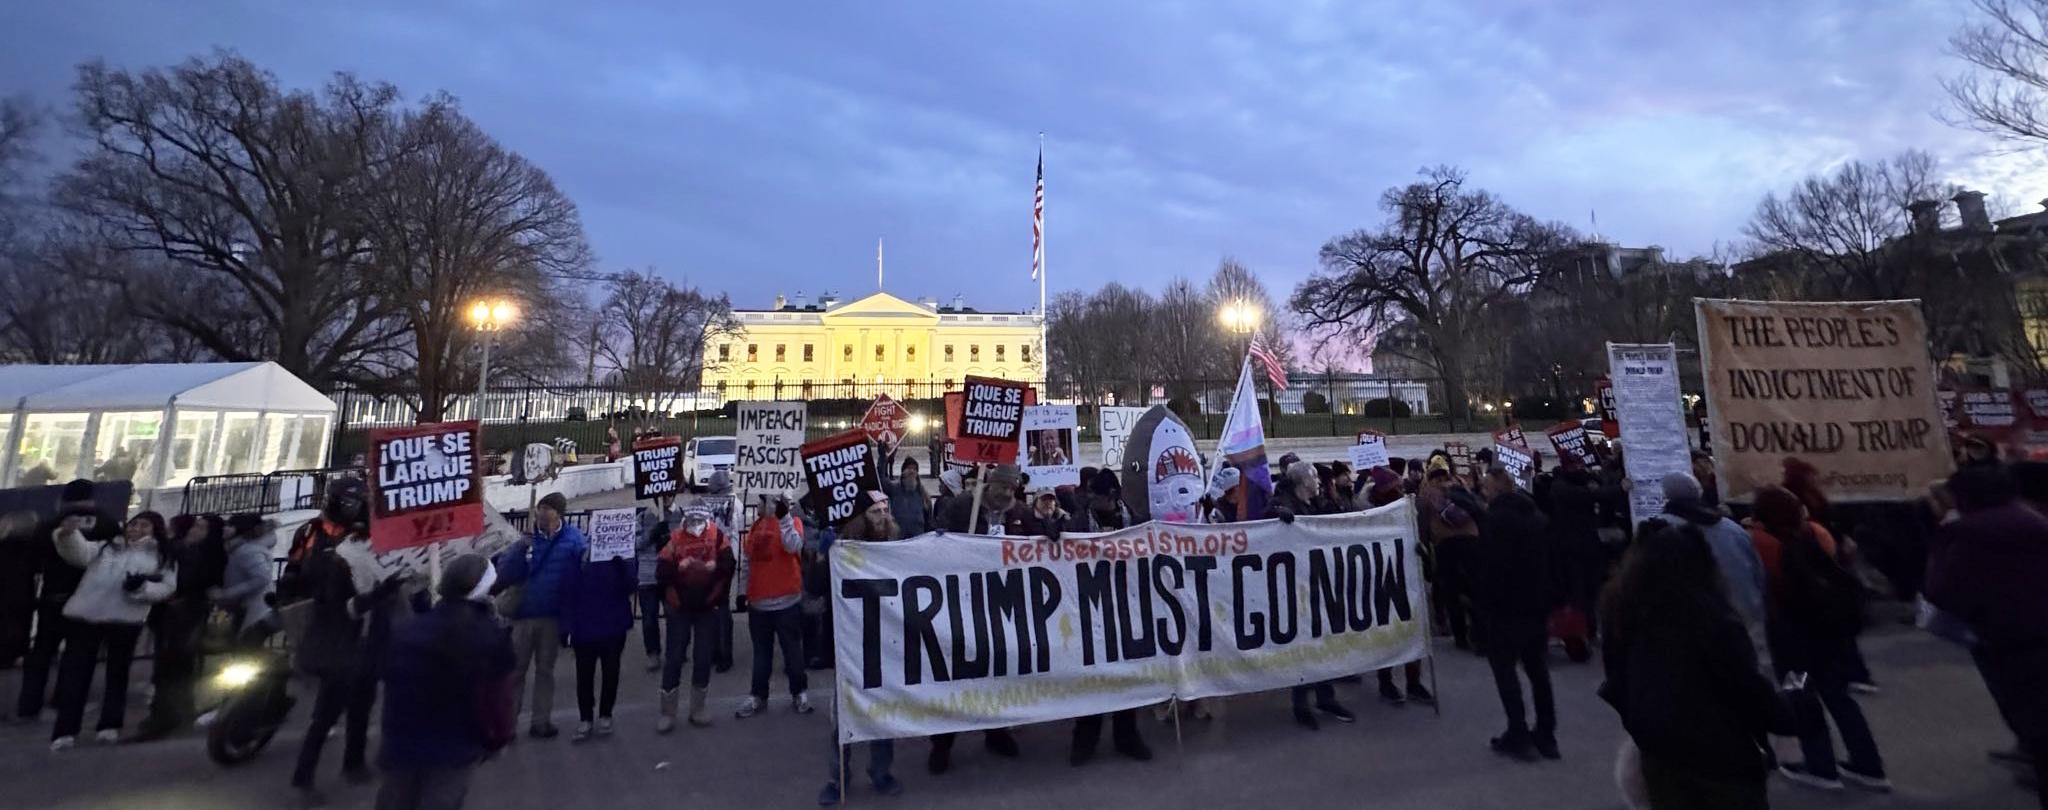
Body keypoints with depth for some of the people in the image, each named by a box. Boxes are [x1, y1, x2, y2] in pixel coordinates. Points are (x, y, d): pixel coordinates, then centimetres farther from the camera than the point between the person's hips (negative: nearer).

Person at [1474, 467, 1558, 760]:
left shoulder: (1497, 518, -17)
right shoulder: (1535, 514, 11)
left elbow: (1487, 564, -21)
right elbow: (1548, 558, 17)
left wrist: (1481, 602, -13)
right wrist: (1547, 598, 21)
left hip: (1506, 605, -8)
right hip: (1537, 603, 8)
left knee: (1504, 667, 1)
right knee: (1537, 667, 14)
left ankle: (1518, 734, 1)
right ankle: (1546, 735, 20)